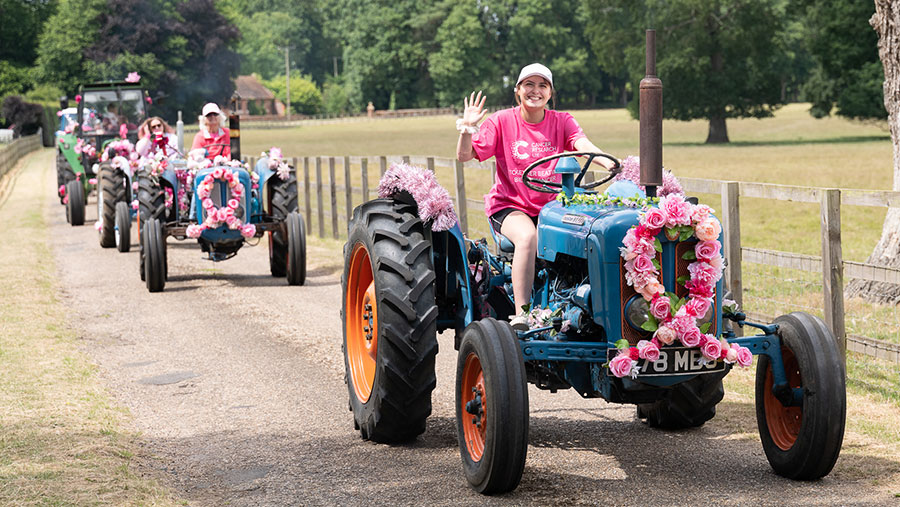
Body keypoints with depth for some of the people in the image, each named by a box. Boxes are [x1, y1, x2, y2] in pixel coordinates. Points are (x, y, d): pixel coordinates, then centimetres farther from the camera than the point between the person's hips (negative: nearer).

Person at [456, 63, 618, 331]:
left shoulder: (562, 121, 6)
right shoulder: (501, 121, 0)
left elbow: (583, 144, -15)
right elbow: (465, 156, -4)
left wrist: (609, 163, -35)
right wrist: (467, 130, -24)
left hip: (551, 206, 3)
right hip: (508, 205, -3)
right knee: (528, 236, -35)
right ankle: (521, 314, -34)